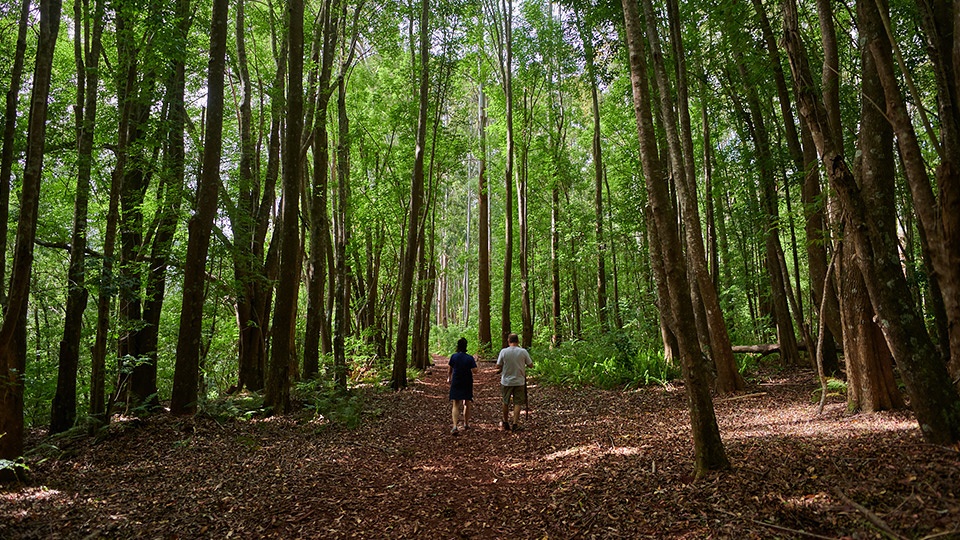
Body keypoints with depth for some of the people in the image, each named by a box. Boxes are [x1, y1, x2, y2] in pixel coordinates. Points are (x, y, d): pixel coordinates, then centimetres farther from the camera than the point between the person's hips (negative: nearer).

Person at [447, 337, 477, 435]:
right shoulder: (470, 358, -9)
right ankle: (466, 424, 30)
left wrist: (449, 378, 23)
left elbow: (449, 369, 6)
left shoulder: (454, 356, -4)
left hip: (456, 384, 0)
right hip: (467, 384, 0)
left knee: (455, 405, -2)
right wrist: (474, 363, 5)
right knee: (467, 404, 19)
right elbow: (474, 371, -14)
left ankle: (455, 426, -19)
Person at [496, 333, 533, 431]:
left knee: (506, 403, 16)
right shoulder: (523, 351, -10)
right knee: (517, 403, 7)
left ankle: (505, 422, 29)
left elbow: (498, 366, -6)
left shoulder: (503, 351, -11)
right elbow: (531, 365, -3)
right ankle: (515, 424, 4)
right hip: (519, 381, -1)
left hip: (506, 381, 1)